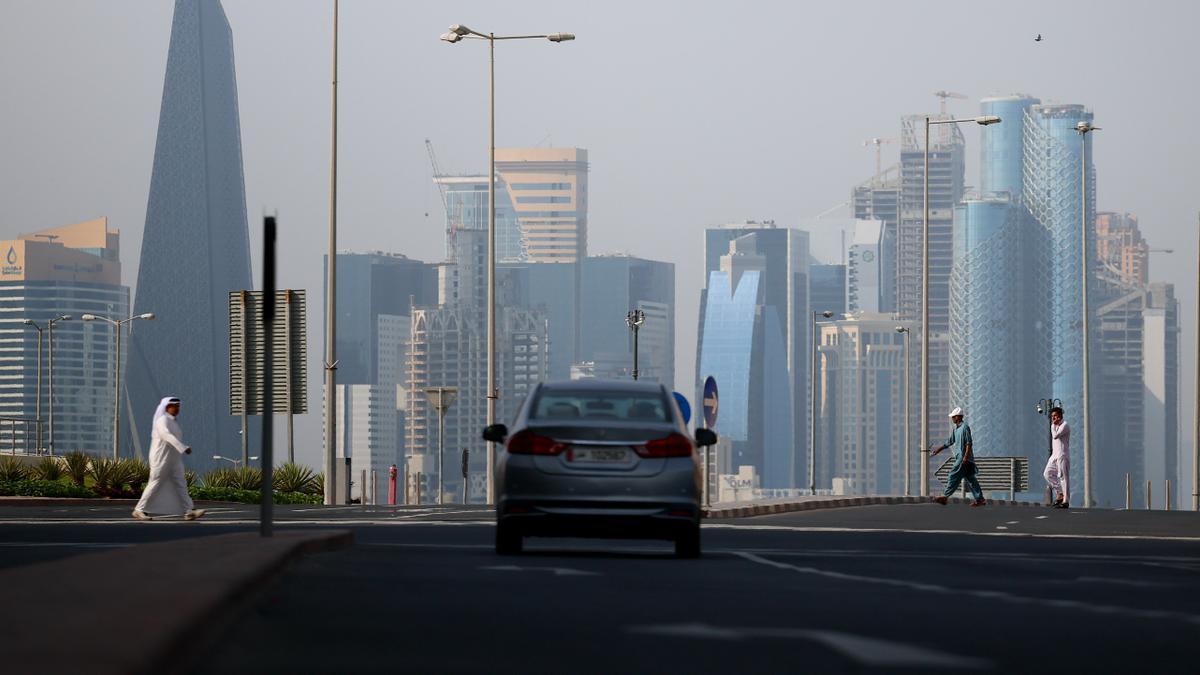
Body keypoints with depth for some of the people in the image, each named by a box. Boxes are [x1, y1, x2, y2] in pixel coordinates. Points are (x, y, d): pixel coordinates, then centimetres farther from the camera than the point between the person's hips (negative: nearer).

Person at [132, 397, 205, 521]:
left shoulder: (173, 422, 15)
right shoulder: (162, 421, -15)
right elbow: (168, 436, -31)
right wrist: (183, 448, -40)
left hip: (173, 460, 9)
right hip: (161, 458, -9)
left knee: (180, 484, -2)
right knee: (155, 485, -3)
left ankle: (189, 512, -10)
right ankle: (139, 510, 8)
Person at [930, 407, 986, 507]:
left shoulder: (965, 427, -11)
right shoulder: (955, 429, 18)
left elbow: (969, 443, -16)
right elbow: (950, 442, 26)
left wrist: (965, 457, -22)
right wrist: (938, 450, 24)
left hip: (963, 458, -9)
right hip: (959, 457, 9)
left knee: (954, 476, -9)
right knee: (970, 479, 8)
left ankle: (945, 497, -8)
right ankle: (979, 499, 9)